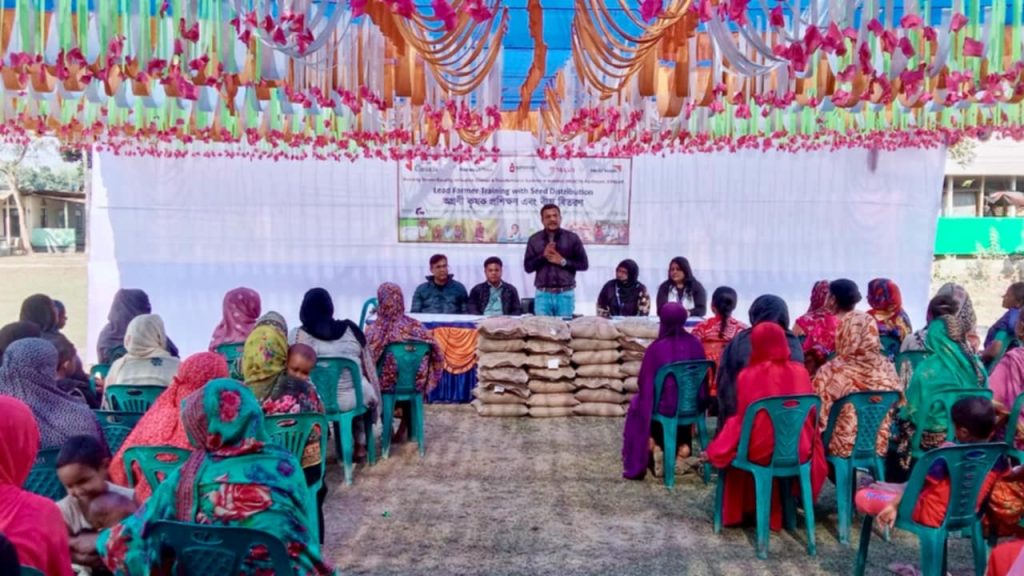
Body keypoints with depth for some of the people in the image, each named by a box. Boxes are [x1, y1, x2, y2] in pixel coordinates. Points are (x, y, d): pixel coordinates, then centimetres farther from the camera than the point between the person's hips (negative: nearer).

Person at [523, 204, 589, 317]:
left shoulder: (572, 238, 1)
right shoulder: (534, 239, 5)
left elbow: (584, 264, 2)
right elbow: (528, 266, 4)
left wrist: (563, 262, -10)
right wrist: (543, 256, -12)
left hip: (566, 294, -1)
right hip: (543, 294, 1)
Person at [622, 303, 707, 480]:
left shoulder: (656, 348, -17)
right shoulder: (695, 344, -6)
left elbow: (644, 382, -10)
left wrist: (650, 392, 10)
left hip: (666, 405, -3)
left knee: (638, 404, 27)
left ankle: (653, 447, 24)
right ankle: (683, 445, 28)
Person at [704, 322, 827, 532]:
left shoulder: (747, 375, -12)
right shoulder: (800, 371, -4)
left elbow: (742, 420, -5)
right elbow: (811, 415, 7)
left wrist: (715, 451, 9)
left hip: (759, 451, -2)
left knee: (733, 450, 30)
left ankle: (740, 510, 36)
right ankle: (787, 505, 43)